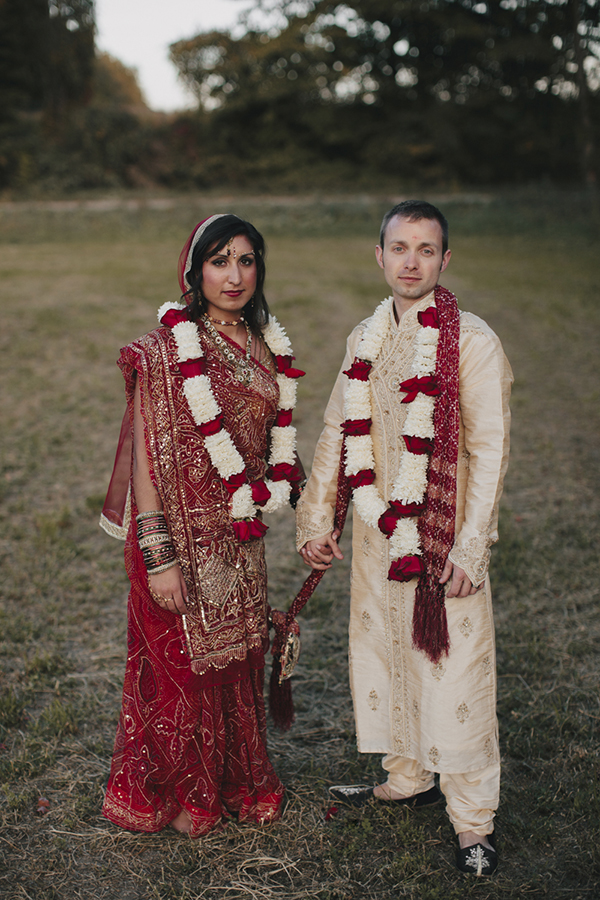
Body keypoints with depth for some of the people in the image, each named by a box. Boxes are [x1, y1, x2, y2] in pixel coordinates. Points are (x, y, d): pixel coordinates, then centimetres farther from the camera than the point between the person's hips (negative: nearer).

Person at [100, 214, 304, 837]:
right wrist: (157, 555, -20)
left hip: (241, 538, 6)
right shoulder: (166, 350, -16)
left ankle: (234, 785, 40)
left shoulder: (264, 344, 5)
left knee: (236, 662, 19)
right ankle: (178, 798, 33)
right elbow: (146, 456, -17)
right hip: (185, 538, -6)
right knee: (183, 665, 10)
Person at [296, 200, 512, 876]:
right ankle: (408, 777, 35)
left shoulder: (471, 340, -10)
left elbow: (489, 450, -12)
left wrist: (470, 546, -16)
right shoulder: (365, 339, 8)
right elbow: (337, 434, 13)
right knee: (384, 653, 15)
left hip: (442, 533, -6)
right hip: (377, 531, 6)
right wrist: (317, 520, 10)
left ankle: (472, 818, 14)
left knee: (453, 666, -1)